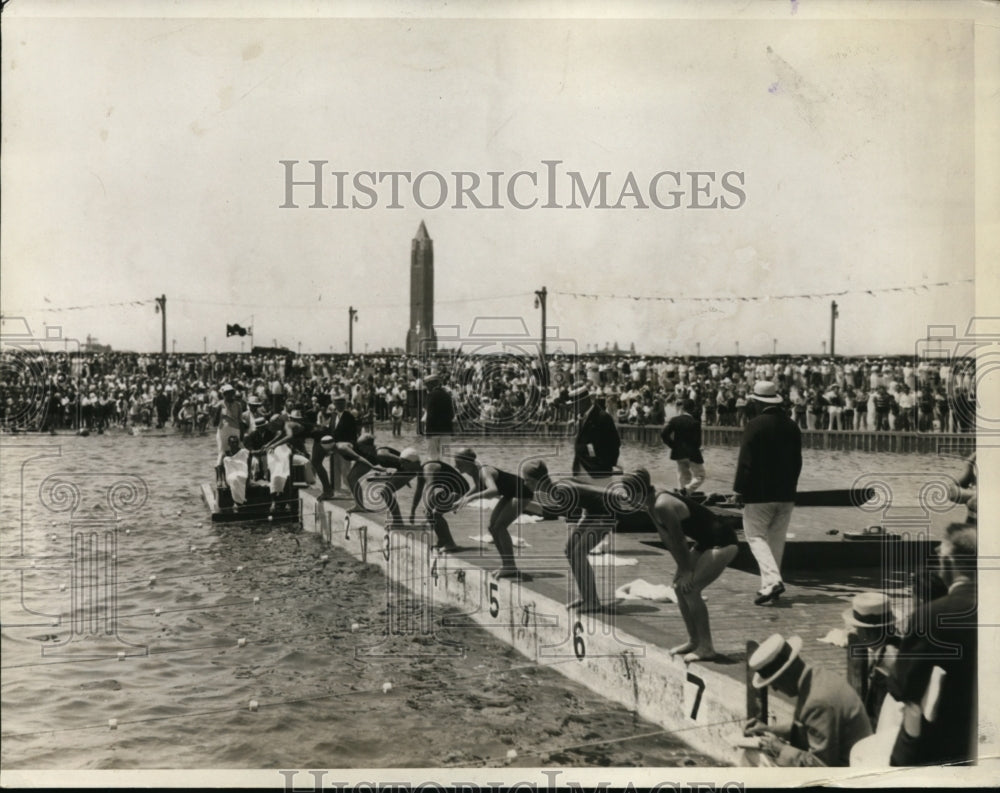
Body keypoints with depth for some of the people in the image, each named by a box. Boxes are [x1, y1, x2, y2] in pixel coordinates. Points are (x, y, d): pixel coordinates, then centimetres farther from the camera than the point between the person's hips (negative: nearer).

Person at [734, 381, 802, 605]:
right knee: (777, 539, 13)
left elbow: (746, 461, -14)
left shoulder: (756, 425, -13)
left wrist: (738, 490, -7)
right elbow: (797, 462, 13)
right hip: (785, 494, 6)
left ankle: (772, 579, -19)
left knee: (756, 536, -1)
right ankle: (771, 584, 17)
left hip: (759, 494, -6)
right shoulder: (792, 427, 7)